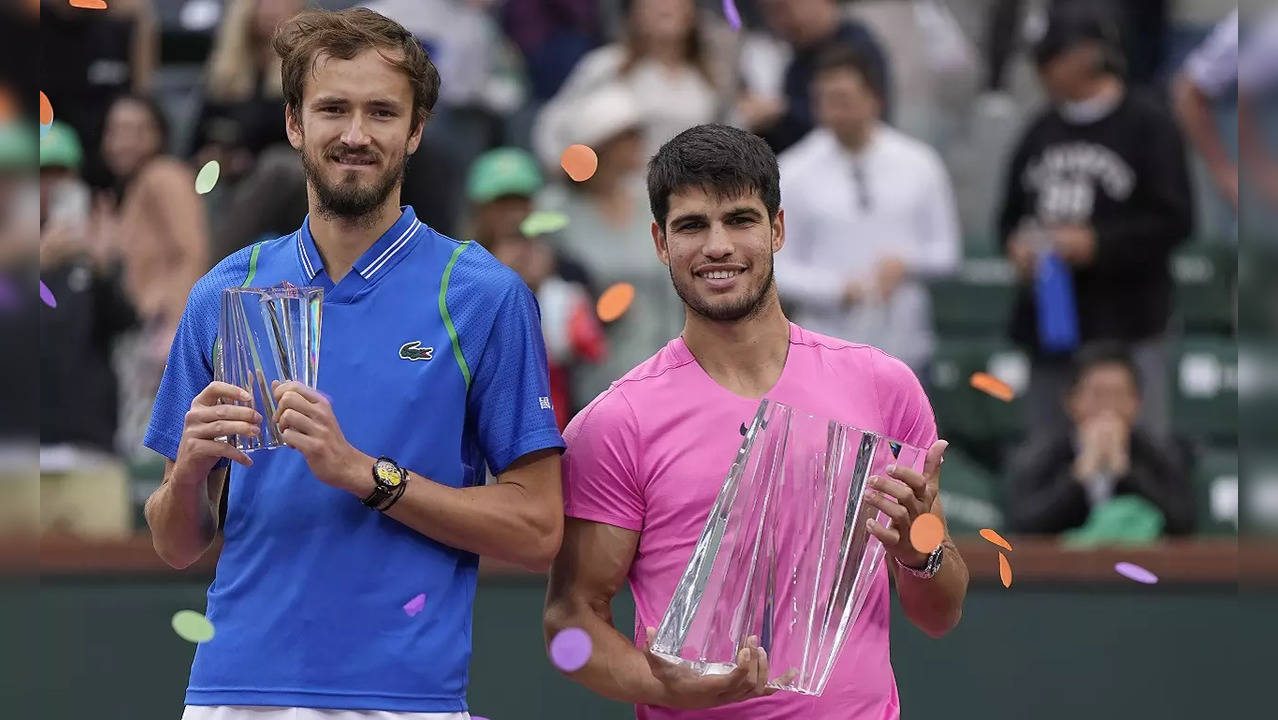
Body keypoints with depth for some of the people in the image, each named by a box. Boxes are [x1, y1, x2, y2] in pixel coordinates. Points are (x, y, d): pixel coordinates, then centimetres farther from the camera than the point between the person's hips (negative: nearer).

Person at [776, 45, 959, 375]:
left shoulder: (918, 164, 4)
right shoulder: (794, 174, -2)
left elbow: (946, 252, 10)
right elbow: (777, 270, -1)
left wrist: (906, 262, -12)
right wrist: (839, 288, -17)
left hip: (903, 350, 2)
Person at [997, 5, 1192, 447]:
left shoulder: (1147, 124, -3)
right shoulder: (1042, 132, 15)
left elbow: (1175, 220, -8)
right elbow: (1010, 214, 22)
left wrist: (1098, 244, -18)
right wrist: (1016, 243, -1)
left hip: (1125, 328, -6)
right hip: (1048, 323, 6)